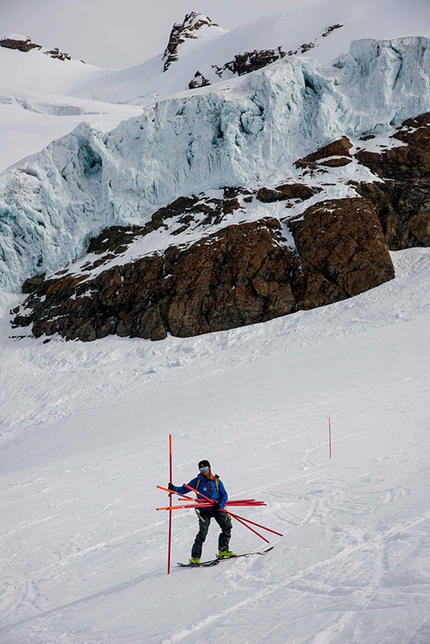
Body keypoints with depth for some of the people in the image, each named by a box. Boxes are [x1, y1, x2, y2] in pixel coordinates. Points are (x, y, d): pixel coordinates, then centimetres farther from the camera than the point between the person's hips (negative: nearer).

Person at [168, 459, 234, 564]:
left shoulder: (216, 481, 5)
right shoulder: (197, 481, 4)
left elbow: (224, 495, 4)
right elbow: (184, 490, 2)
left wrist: (220, 505, -14)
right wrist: (174, 488, -15)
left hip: (217, 509, 3)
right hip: (204, 511, -2)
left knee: (227, 526, -3)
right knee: (203, 532, -13)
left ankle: (223, 550, 11)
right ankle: (195, 557, -9)